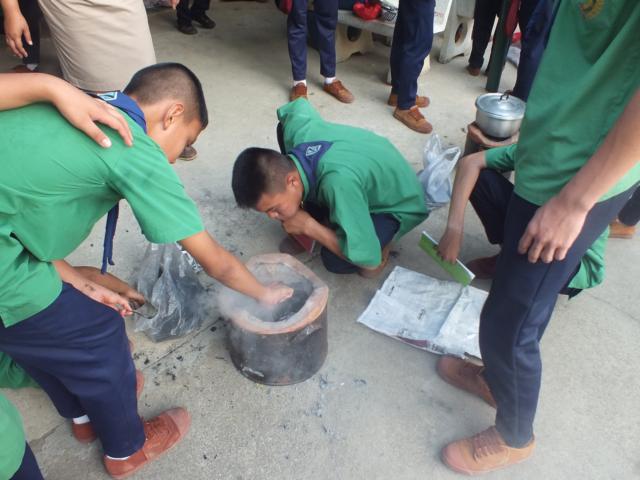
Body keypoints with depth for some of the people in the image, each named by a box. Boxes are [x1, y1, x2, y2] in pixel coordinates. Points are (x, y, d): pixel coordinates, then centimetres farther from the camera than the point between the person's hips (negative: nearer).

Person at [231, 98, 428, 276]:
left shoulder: (339, 183, -46)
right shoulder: (296, 129, -26)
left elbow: (369, 260, -39)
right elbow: (299, 104, 2)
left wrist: (308, 226, -29)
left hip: (399, 204, -6)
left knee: (334, 261, -31)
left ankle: (380, 233, 2)